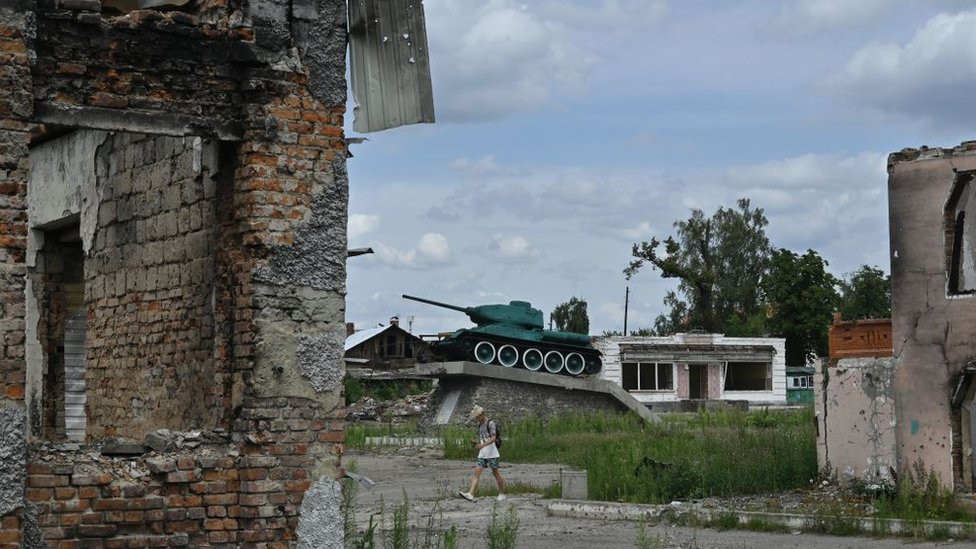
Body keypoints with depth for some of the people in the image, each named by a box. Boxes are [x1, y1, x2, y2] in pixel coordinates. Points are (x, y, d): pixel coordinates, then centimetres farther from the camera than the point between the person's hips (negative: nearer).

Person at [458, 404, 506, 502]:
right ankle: (470, 494, -16)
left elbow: (493, 438, -18)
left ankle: (502, 494, 16)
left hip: (491, 453, -7)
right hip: (482, 453, 7)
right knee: (477, 473, -6)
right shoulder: (480, 424, 15)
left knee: (495, 473, 2)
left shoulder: (491, 423, -9)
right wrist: (476, 442, 3)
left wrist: (482, 445, -30)